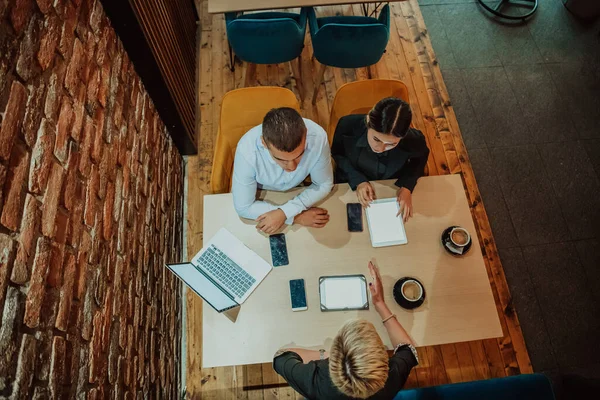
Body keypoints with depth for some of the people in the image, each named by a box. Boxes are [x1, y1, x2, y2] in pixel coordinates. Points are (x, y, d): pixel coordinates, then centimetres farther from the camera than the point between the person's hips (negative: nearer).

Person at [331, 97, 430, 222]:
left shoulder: (414, 141, -31)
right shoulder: (348, 125, -32)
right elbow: (337, 153, -9)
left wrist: (407, 186, -17)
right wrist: (357, 180, -20)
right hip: (350, 185, 0)